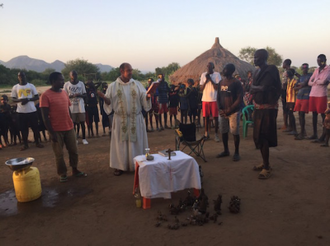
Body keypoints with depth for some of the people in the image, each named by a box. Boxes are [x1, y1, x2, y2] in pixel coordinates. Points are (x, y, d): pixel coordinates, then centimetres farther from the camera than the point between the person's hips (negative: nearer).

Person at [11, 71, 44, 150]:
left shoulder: (31, 86, 3)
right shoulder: (15, 87, 4)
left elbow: (37, 97, 2)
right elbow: (13, 99, 5)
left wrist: (28, 99, -16)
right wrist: (21, 100, -16)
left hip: (32, 110, 0)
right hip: (21, 111, 1)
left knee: (35, 127, 6)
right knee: (23, 128, 6)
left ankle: (37, 142, 20)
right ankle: (25, 144, 19)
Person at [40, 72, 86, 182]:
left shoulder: (64, 92, 7)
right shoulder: (46, 95, -11)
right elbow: (45, 117, -13)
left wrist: (71, 124, 12)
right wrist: (51, 132, -15)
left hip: (69, 128, 6)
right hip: (56, 130, -5)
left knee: (74, 151, 12)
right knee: (59, 154, 7)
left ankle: (75, 170, 28)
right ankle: (62, 174, 23)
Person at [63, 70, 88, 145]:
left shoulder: (81, 83, 4)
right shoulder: (66, 84, 1)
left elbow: (84, 95, 5)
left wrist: (79, 95, -16)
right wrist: (72, 96, -17)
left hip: (80, 107, 1)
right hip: (71, 107, -1)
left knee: (82, 122, 4)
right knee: (73, 123, 5)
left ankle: (84, 138, 13)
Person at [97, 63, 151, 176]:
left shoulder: (137, 84, 4)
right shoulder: (113, 86, 1)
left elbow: (144, 99, -1)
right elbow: (109, 103, 0)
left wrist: (148, 96, -22)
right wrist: (104, 97, -20)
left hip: (136, 119, 1)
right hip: (120, 120, -1)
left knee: (136, 142, 6)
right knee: (121, 143, 5)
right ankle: (120, 166, 17)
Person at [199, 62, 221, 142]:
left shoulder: (217, 74, -2)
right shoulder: (203, 75, 7)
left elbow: (217, 88, -9)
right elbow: (201, 88, 4)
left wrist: (211, 79, -14)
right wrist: (206, 80, -9)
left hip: (214, 99, -3)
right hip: (205, 99, 3)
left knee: (215, 117, 1)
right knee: (206, 117, 8)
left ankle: (216, 134, 9)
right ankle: (206, 133, 19)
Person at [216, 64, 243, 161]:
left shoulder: (236, 82, -8)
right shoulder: (221, 82, 9)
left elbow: (239, 99, -12)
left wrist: (229, 110, -15)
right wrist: (220, 109, -1)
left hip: (234, 111, -6)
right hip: (223, 112, 6)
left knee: (235, 132, -2)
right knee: (223, 131, 10)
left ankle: (236, 153, 10)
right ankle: (226, 150, 25)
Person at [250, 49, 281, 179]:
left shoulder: (271, 70, -13)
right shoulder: (257, 71, 12)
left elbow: (264, 88, -22)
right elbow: (252, 89, 9)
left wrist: (255, 88, -5)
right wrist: (258, 88, -10)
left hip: (267, 108, -8)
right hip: (258, 107, 8)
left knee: (263, 138, -6)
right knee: (258, 137, 12)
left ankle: (267, 167, 3)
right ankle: (264, 162, 26)